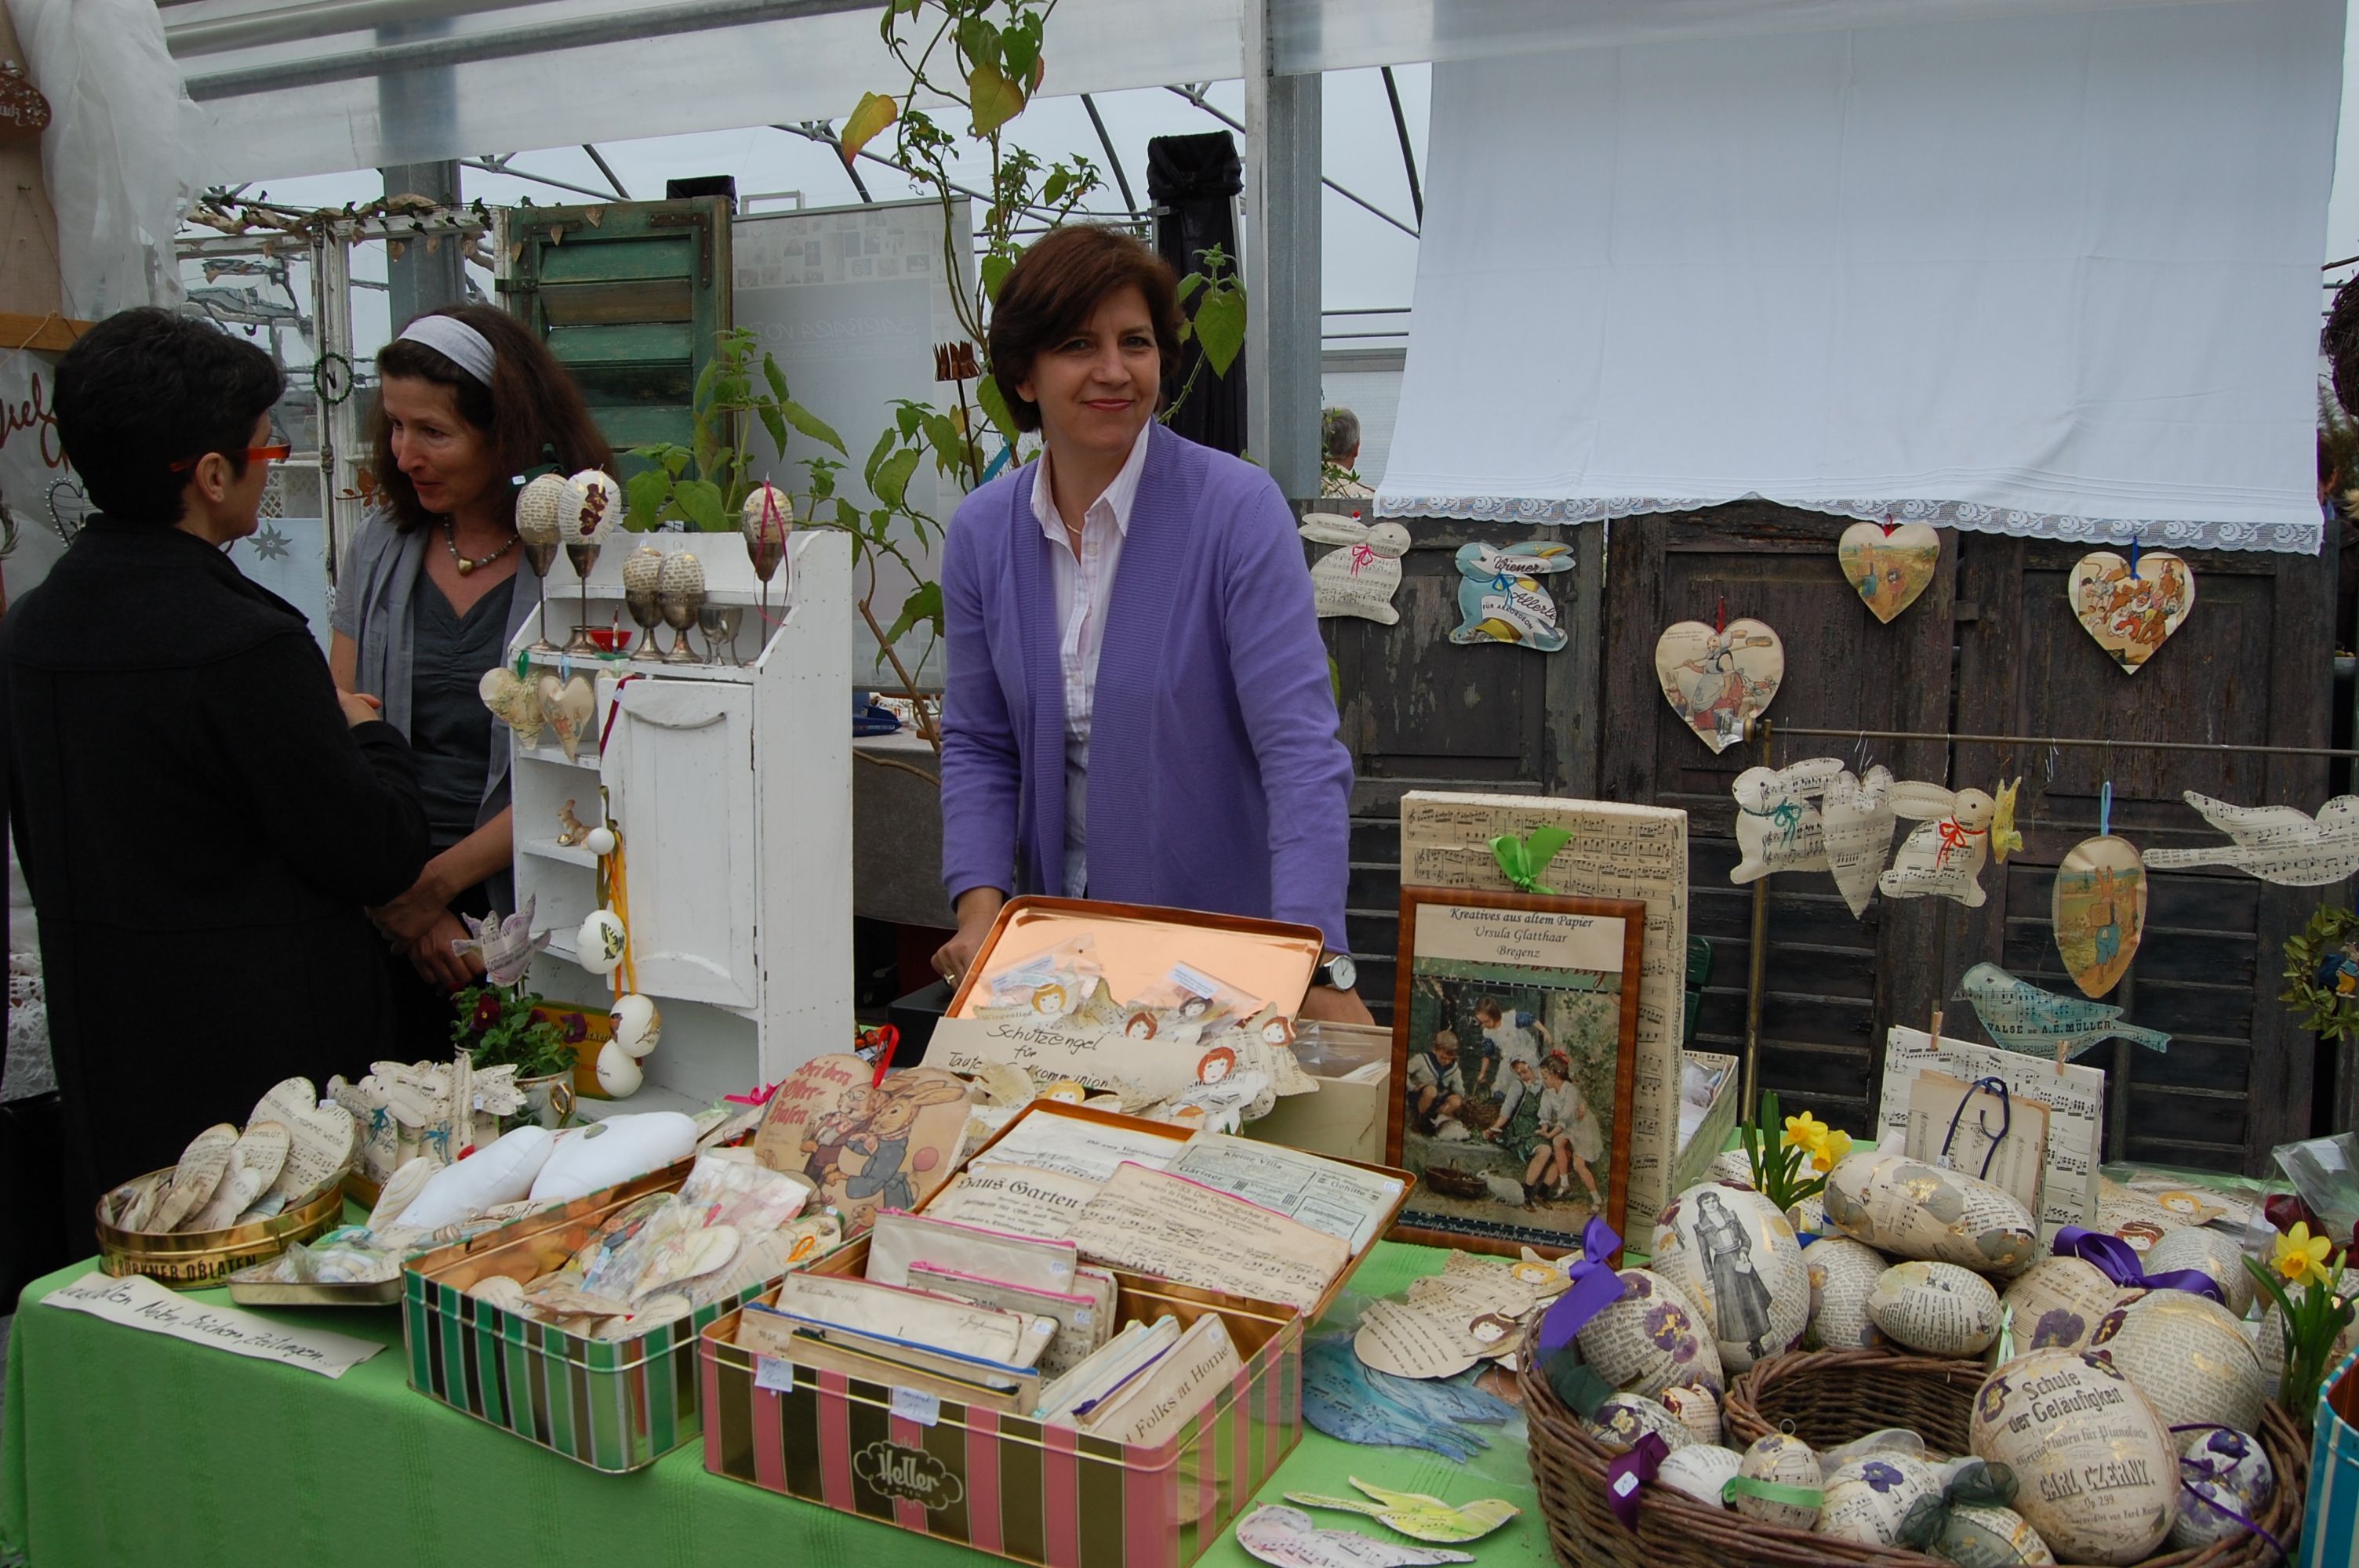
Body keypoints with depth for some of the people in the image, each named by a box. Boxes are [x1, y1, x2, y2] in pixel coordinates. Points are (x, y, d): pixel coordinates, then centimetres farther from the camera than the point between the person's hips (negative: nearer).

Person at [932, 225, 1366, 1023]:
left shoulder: (1238, 510, -16)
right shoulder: (981, 531, -1)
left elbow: (1300, 744, -23)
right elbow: (977, 742, 5)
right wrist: (980, 906, -10)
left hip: (1227, 940, -3)